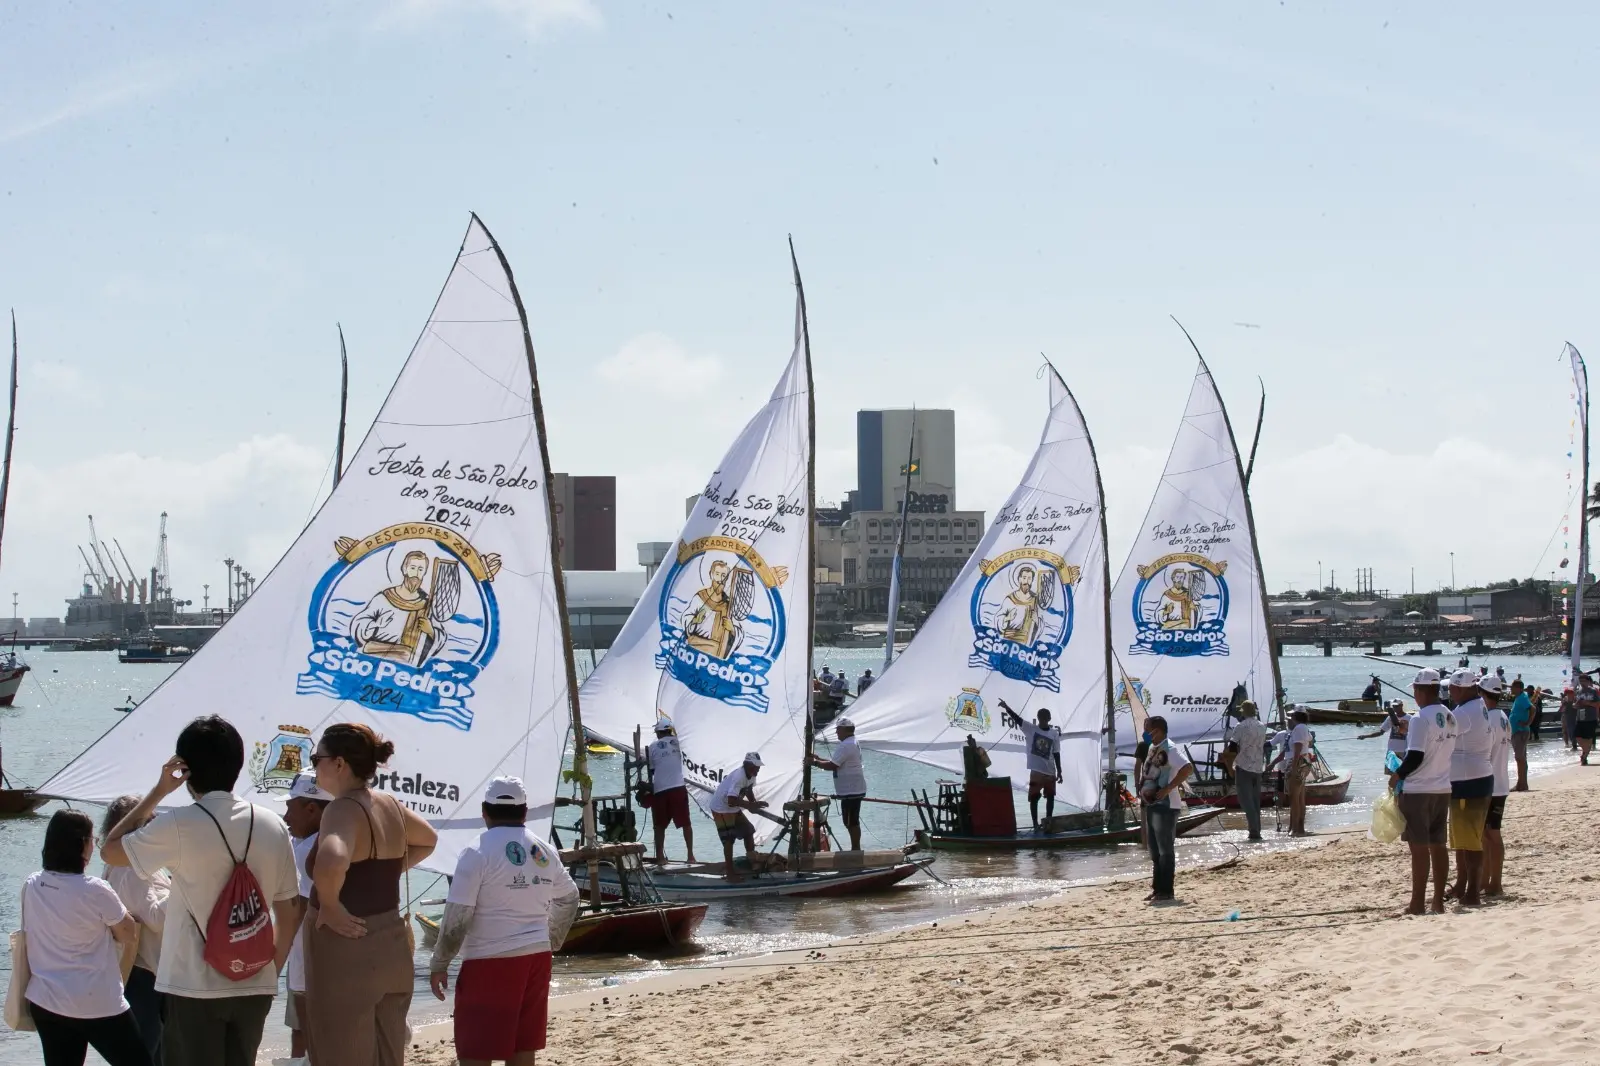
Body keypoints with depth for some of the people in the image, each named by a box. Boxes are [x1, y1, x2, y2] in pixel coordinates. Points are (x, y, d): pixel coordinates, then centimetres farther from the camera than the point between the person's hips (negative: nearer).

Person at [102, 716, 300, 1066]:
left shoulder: (179, 827, -11)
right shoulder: (272, 826, 4)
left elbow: (110, 850, 3)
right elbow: (289, 914, 8)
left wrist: (158, 791, 4)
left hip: (193, 988, -5)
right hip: (254, 987, 5)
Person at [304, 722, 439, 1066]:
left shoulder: (343, 809, -18)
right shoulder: (390, 807, 7)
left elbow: (331, 862, -39)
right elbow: (428, 839, 28)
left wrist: (329, 906, -23)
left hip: (346, 954, -8)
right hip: (391, 949, 8)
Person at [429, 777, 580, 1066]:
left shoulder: (478, 853, -10)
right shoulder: (545, 852, 9)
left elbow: (457, 917, -12)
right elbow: (569, 899, 23)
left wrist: (439, 964, -3)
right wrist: (552, 941, 36)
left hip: (491, 961, -6)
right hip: (536, 957, 6)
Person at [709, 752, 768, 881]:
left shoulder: (751, 775, -3)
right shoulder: (739, 777, -32)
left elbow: (749, 791, 16)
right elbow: (732, 801, -39)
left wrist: (754, 804, -1)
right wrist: (752, 804, -38)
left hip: (733, 809, 10)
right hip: (721, 809, -10)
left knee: (748, 831, 13)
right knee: (728, 840, -9)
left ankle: (752, 860, 26)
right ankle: (730, 873, -6)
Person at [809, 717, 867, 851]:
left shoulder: (845, 746, -18)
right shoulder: (853, 743, 16)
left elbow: (832, 765, -21)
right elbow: (837, 763, 19)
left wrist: (815, 762, -9)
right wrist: (819, 758, 14)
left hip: (850, 790, -11)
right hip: (855, 789, 11)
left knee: (850, 822, -5)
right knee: (852, 822, 15)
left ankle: (855, 849, -1)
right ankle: (856, 849, 21)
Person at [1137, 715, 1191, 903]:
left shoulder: (1169, 749, -15)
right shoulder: (1153, 749, 13)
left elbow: (1187, 768, -27)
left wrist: (1168, 788, -25)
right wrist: (1143, 787, 9)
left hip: (1165, 805, -10)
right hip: (1151, 804, 10)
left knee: (1165, 850, -4)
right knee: (1155, 851, 14)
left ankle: (1166, 891, 1)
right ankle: (1157, 888, 21)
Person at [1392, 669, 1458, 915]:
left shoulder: (1421, 718, -18)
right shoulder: (1450, 717, 8)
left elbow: (1415, 757, -21)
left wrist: (1397, 775, -6)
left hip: (1418, 791, -8)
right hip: (1442, 789, 8)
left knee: (1419, 848, -4)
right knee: (1438, 845, 12)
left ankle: (1417, 904, -1)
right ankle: (1439, 901, 16)